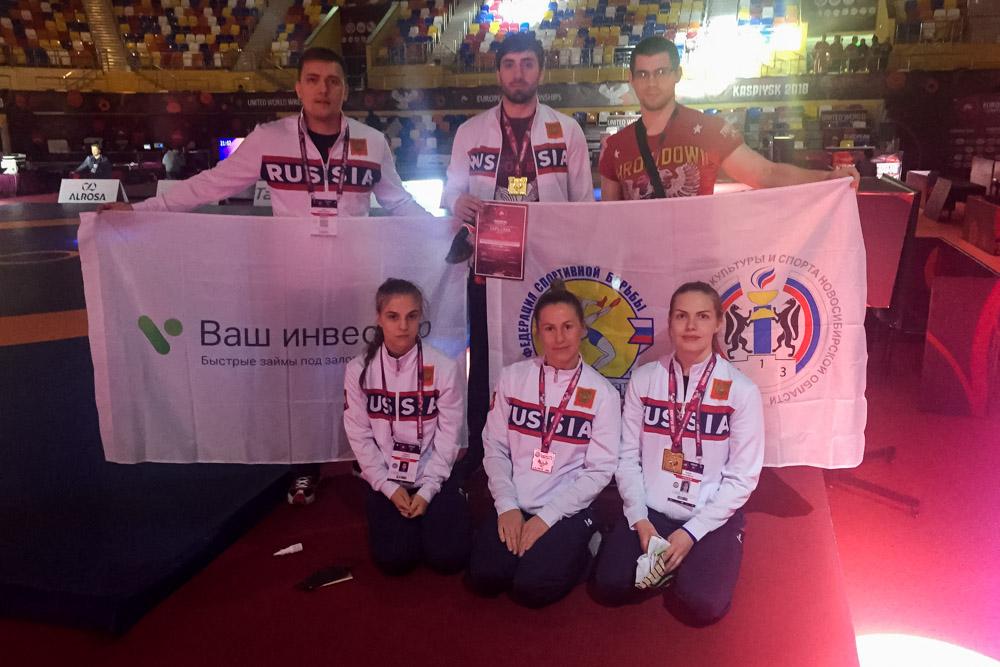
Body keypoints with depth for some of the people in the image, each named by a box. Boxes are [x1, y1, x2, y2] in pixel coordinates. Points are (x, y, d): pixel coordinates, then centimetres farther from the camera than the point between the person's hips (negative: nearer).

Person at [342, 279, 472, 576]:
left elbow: (448, 436, -6)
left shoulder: (443, 367, -10)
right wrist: (389, 487, -11)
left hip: (434, 476, 0)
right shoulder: (360, 370, -7)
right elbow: (360, 435, -4)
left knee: (449, 557, -14)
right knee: (395, 560, -15)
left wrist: (428, 490, -12)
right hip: (386, 478, 1)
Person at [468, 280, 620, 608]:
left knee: (531, 588, -21)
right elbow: (495, 446, 3)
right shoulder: (512, 377, 2)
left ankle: (576, 553, 9)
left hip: (567, 511, -2)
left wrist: (546, 517, -13)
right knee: (485, 577, -18)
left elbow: (599, 470, -7)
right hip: (515, 507, 2)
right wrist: (507, 506, -8)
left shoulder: (602, 394, -4)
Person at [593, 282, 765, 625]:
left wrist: (691, 532, -14)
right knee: (610, 586, -15)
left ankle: (694, 561, 9)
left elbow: (742, 478, -8)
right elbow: (628, 457, 1)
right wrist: (640, 520, -10)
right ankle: (662, 562, 12)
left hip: (712, 518, -2)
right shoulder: (644, 380, 0)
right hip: (650, 511, 2)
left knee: (701, 604, -22)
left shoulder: (741, 390, -8)